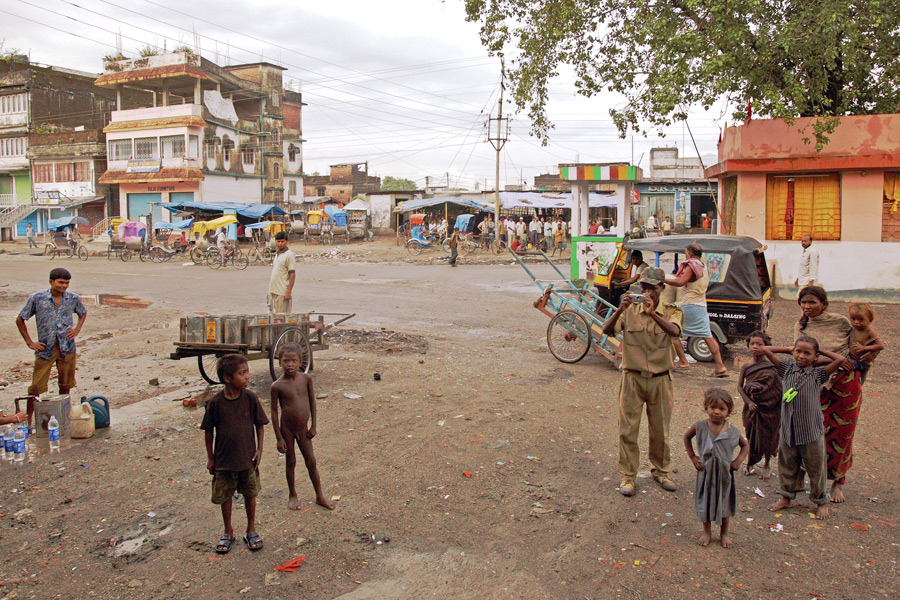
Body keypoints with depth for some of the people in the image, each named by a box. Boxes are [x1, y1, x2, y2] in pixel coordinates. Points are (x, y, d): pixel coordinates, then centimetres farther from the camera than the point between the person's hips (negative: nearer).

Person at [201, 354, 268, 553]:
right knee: (224, 496, 13)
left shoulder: (250, 398, -10)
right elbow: (209, 431, -3)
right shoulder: (216, 402, -13)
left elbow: (260, 425, 1)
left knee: (250, 494, 13)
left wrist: (259, 450, -2)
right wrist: (210, 458, 0)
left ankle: (251, 530, 32)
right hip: (223, 459, -1)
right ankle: (228, 532, 34)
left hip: (248, 458, 1)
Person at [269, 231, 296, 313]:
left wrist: (289, 291, -20)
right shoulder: (277, 254, 16)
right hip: (274, 291, 8)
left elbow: (292, 274, -14)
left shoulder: (289, 254, -9)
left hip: (283, 291, -8)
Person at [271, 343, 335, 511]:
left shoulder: (306, 379, -8)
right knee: (290, 462, 12)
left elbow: (312, 402, 3)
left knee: (311, 462, 9)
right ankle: (292, 495, 32)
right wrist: (279, 437, -8)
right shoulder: (277, 386, -15)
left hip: (303, 428, 2)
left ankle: (320, 496, 23)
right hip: (287, 429, -2)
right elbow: (274, 411, -9)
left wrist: (313, 426, 2)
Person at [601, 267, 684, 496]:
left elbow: (675, 331, -22)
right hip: (632, 378, 0)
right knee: (627, 429, 2)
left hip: (660, 380, 1)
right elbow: (607, 330, -13)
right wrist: (620, 310, -31)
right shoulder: (630, 311, 1)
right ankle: (627, 475, 15)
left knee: (660, 429, 13)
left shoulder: (671, 312, 1)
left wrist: (653, 313, -37)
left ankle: (661, 471, 32)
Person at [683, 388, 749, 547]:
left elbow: (745, 445, 7)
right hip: (706, 471, 0)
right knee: (705, 502, 12)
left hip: (725, 473, 0)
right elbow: (687, 437, 5)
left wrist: (739, 460, -8)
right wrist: (692, 457, 0)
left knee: (724, 503, 14)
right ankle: (707, 532, 32)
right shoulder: (700, 427, -12)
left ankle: (724, 533, 33)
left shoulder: (732, 431, -10)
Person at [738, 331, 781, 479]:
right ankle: (750, 464, 29)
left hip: (768, 409, -2)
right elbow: (739, 386, -2)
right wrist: (749, 402, -14)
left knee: (768, 437, 8)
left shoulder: (771, 367, -7)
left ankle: (766, 466, 28)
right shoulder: (746, 367, 0)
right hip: (752, 408, 2)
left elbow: (778, 389, -5)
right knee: (752, 436, 10)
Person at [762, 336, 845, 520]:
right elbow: (766, 350, 2)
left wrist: (821, 351, -2)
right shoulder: (787, 368, 2)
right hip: (788, 429, 3)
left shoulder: (818, 374, -5)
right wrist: (789, 350, 6)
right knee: (787, 465, 15)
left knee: (815, 468, 8)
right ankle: (786, 497, 30)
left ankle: (821, 502, 26)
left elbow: (840, 359, -16)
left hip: (812, 430, -2)